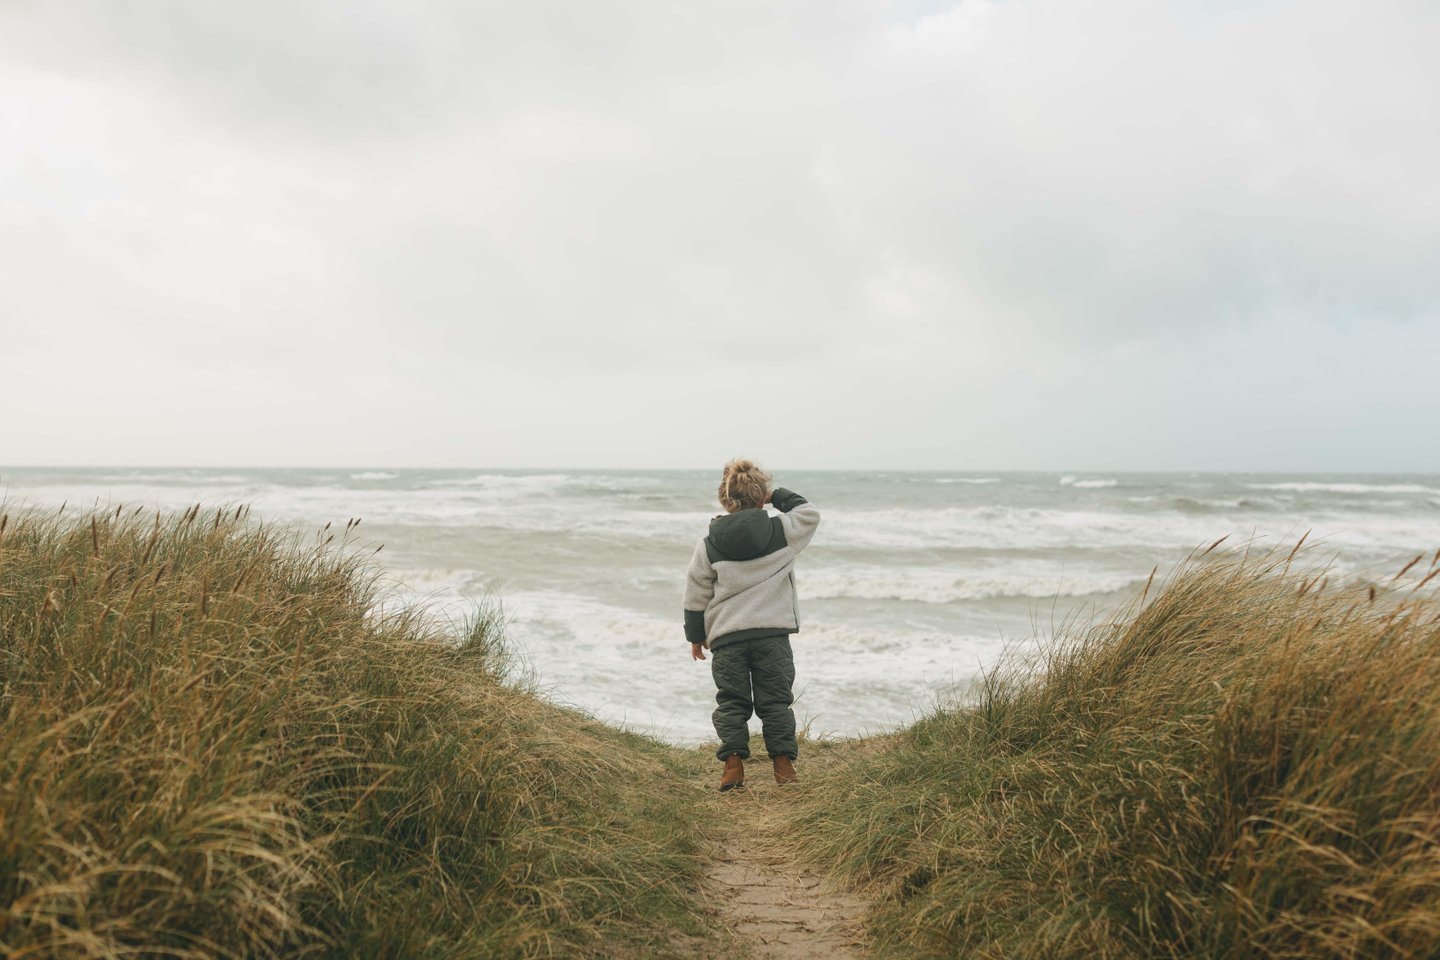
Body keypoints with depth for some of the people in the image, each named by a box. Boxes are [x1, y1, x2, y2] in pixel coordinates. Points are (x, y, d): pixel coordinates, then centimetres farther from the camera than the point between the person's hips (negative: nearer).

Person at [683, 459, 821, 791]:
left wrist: (695, 636, 16)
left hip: (726, 637, 0)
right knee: (775, 700, 9)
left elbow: (696, 595, 5)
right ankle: (784, 764, 10)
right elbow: (810, 514, 15)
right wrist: (779, 495, 12)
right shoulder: (781, 532, -4)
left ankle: (733, 765, 3)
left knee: (731, 701, 9)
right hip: (773, 633, 0)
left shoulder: (709, 544, 0)